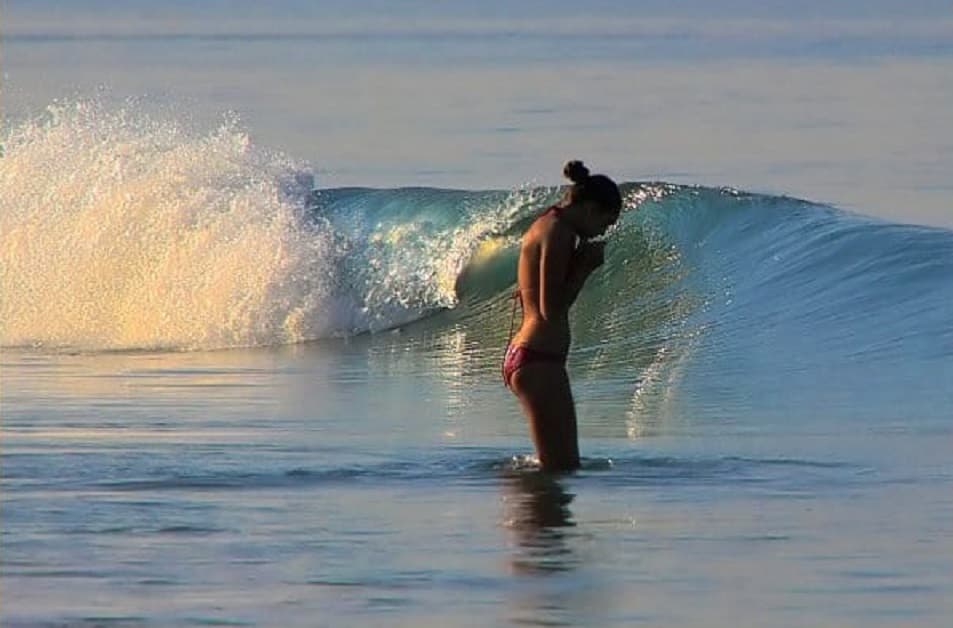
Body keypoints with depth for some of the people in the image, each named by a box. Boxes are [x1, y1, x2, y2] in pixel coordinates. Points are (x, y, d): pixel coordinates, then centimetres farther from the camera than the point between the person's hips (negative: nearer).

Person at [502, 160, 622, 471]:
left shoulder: (543, 226, 18)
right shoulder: (559, 232, -13)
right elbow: (551, 309, -18)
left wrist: (582, 261, 11)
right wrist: (586, 266, -7)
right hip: (540, 358, -11)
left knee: (567, 465, 14)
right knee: (560, 467, -10)